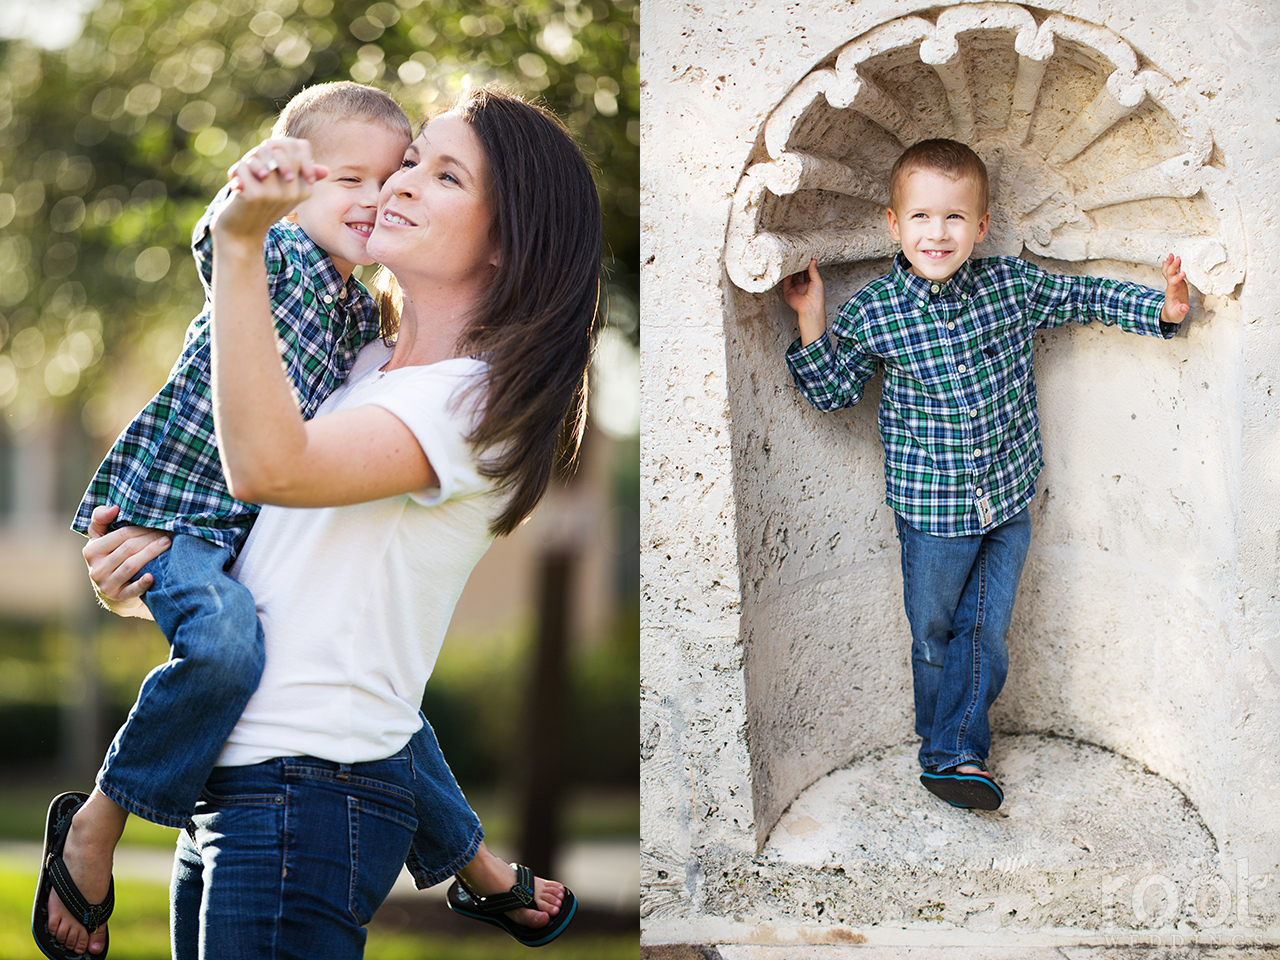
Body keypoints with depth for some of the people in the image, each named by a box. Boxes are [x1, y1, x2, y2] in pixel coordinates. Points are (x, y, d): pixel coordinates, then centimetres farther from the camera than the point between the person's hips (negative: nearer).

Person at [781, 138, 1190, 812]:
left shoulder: (1014, 285, -7)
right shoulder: (870, 313, -12)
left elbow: (1085, 297, 7)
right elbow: (833, 391, -1)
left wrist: (1162, 308, -4)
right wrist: (812, 322, -14)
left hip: (1008, 501, 2)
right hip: (930, 508, -2)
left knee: (986, 632, 6)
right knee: (933, 633, 13)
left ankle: (952, 755, 17)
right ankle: (949, 749, 32)